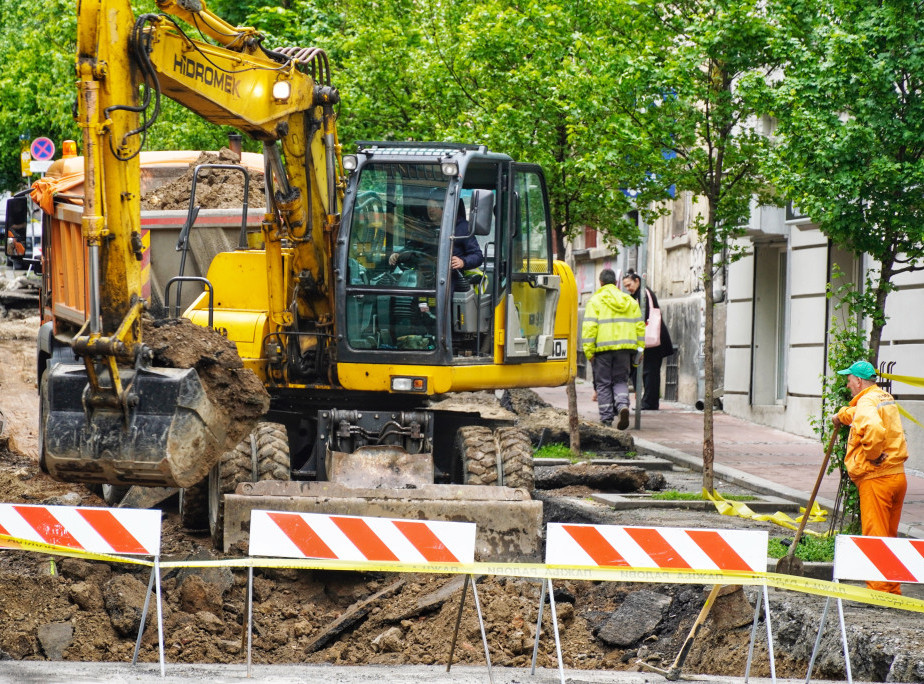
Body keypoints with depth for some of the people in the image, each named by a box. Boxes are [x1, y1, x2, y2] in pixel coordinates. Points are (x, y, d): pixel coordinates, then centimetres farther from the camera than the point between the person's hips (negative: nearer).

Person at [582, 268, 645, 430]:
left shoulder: (595, 301, -2)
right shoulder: (630, 301, 12)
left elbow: (589, 327, -9)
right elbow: (640, 326, 11)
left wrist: (589, 351, -8)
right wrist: (639, 349, 15)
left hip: (603, 349, -3)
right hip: (624, 349, 3)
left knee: (603, 384, 6)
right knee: (620, 381, 13)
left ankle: (606, 419, 5)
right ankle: (623, 405, -15)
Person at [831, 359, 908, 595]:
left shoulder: (867, 402, -14)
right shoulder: (886, 398, 17)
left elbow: (873, 429, -34)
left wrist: (872, 456, -21)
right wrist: (841, 415, 51)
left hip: (876, 478, -9)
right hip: (897, 475, 9)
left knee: (875, 535, -5)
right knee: (890, 535, 16)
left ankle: (879, 588, -5)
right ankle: (893, 589, 22)